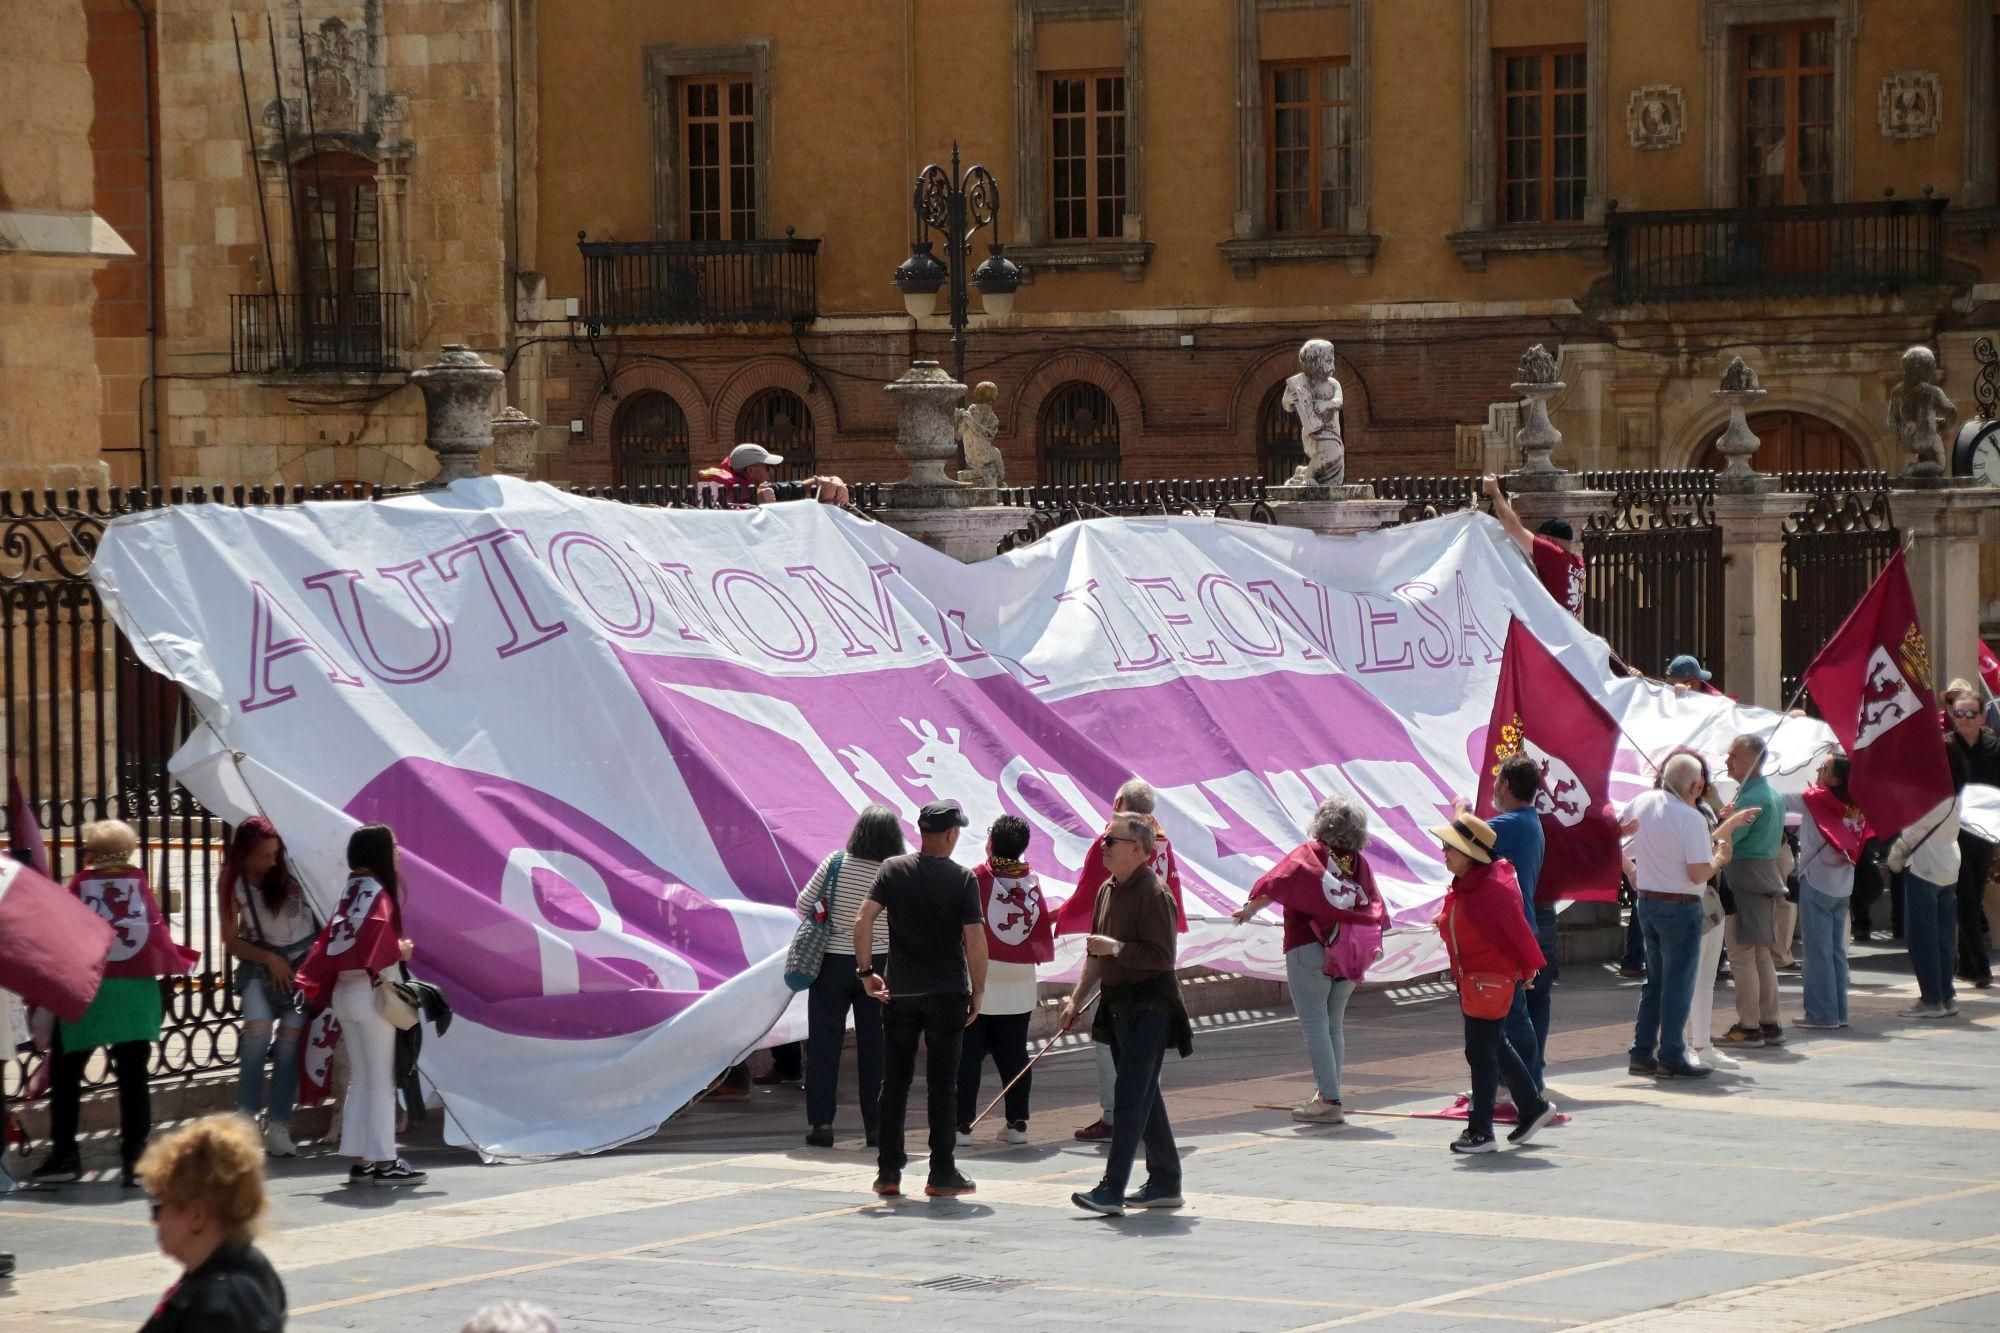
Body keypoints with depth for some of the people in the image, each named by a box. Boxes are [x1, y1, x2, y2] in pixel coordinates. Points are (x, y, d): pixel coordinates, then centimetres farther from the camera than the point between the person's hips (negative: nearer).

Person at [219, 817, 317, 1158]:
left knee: (290, 1037, -9)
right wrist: (268, 958, -12)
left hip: (304, 961, 0)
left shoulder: (290, 868, -11)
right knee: (257, 1029, -22)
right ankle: (247, 1114, -12)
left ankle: (278, 1127, -4)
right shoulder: (233, 883, -5)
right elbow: (231, 940, 1)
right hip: (260, 963, 0)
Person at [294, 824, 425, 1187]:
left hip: (343, 991, 8)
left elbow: (331, 939, 13)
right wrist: (400, 950, -12)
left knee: (359, 1081, 12)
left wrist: (316, 984, 17)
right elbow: (373, 938, -27)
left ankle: (359, 1161, 12)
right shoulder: (376, 891, -14)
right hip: (371, 992, -8)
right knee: (381, 1081, -3)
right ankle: (383, 1161, -2)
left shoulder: (352, 889, 11)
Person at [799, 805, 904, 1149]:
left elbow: (804, 904, -2)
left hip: (832, 963, 0)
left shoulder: (836, 863, -9)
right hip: (878, 964, 0)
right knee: (874, 1045, 8)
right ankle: (875, 1125, 9)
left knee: (824, 1043, 6)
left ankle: (820, 1122, 3)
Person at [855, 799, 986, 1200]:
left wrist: (867, 972, -2)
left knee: (894, 1083, 10)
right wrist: (978, 992, -2)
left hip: (900, 992, 2)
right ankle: (942, 1174, 6)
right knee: (942, 1086, 4)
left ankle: (888, 1173, 9)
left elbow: (862, 920, -9)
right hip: (947, 994, -2)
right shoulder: (962, 878, -7)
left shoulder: (893, 869, 0)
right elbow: (975, 940, -11)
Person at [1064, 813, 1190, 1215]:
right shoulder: (1108, 890, 13)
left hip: (1149, 1008, -9)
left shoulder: (1153, 894, -15)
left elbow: (1162, 956, -21)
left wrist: (1117, 948, -24)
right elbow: (1096, 953, 22)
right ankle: (1165, 1183, 22)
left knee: (1132, 1097, -11)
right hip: (1118, 1005, 9)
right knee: (1143, 1096, 14)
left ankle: (1112, 1190, -16)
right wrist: (1077, 997, 19)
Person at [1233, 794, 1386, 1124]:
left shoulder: (1308, 854, -5)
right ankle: (1328, 1097, 16)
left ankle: (1329, 1100, -9)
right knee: (1335, 1025, 14)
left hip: (1308, 949, -5)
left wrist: (1249, 910, 8)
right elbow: (1376, 911, 7)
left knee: (1314, 1025, -3)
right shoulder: (1359, 863, 7)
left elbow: (1274, 885, -7)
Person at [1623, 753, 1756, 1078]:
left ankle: (1642, 1054, 16)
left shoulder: (1642, 802, 0)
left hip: (1646, 902, 7)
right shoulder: (1691, 818, -19)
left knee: (1655, 979, 17)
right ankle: (1671, 1059, 3)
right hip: (1680, 906, -7)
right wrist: (1720, 857, -2)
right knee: (1679, 984, 1)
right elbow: (1698, 874, -20)